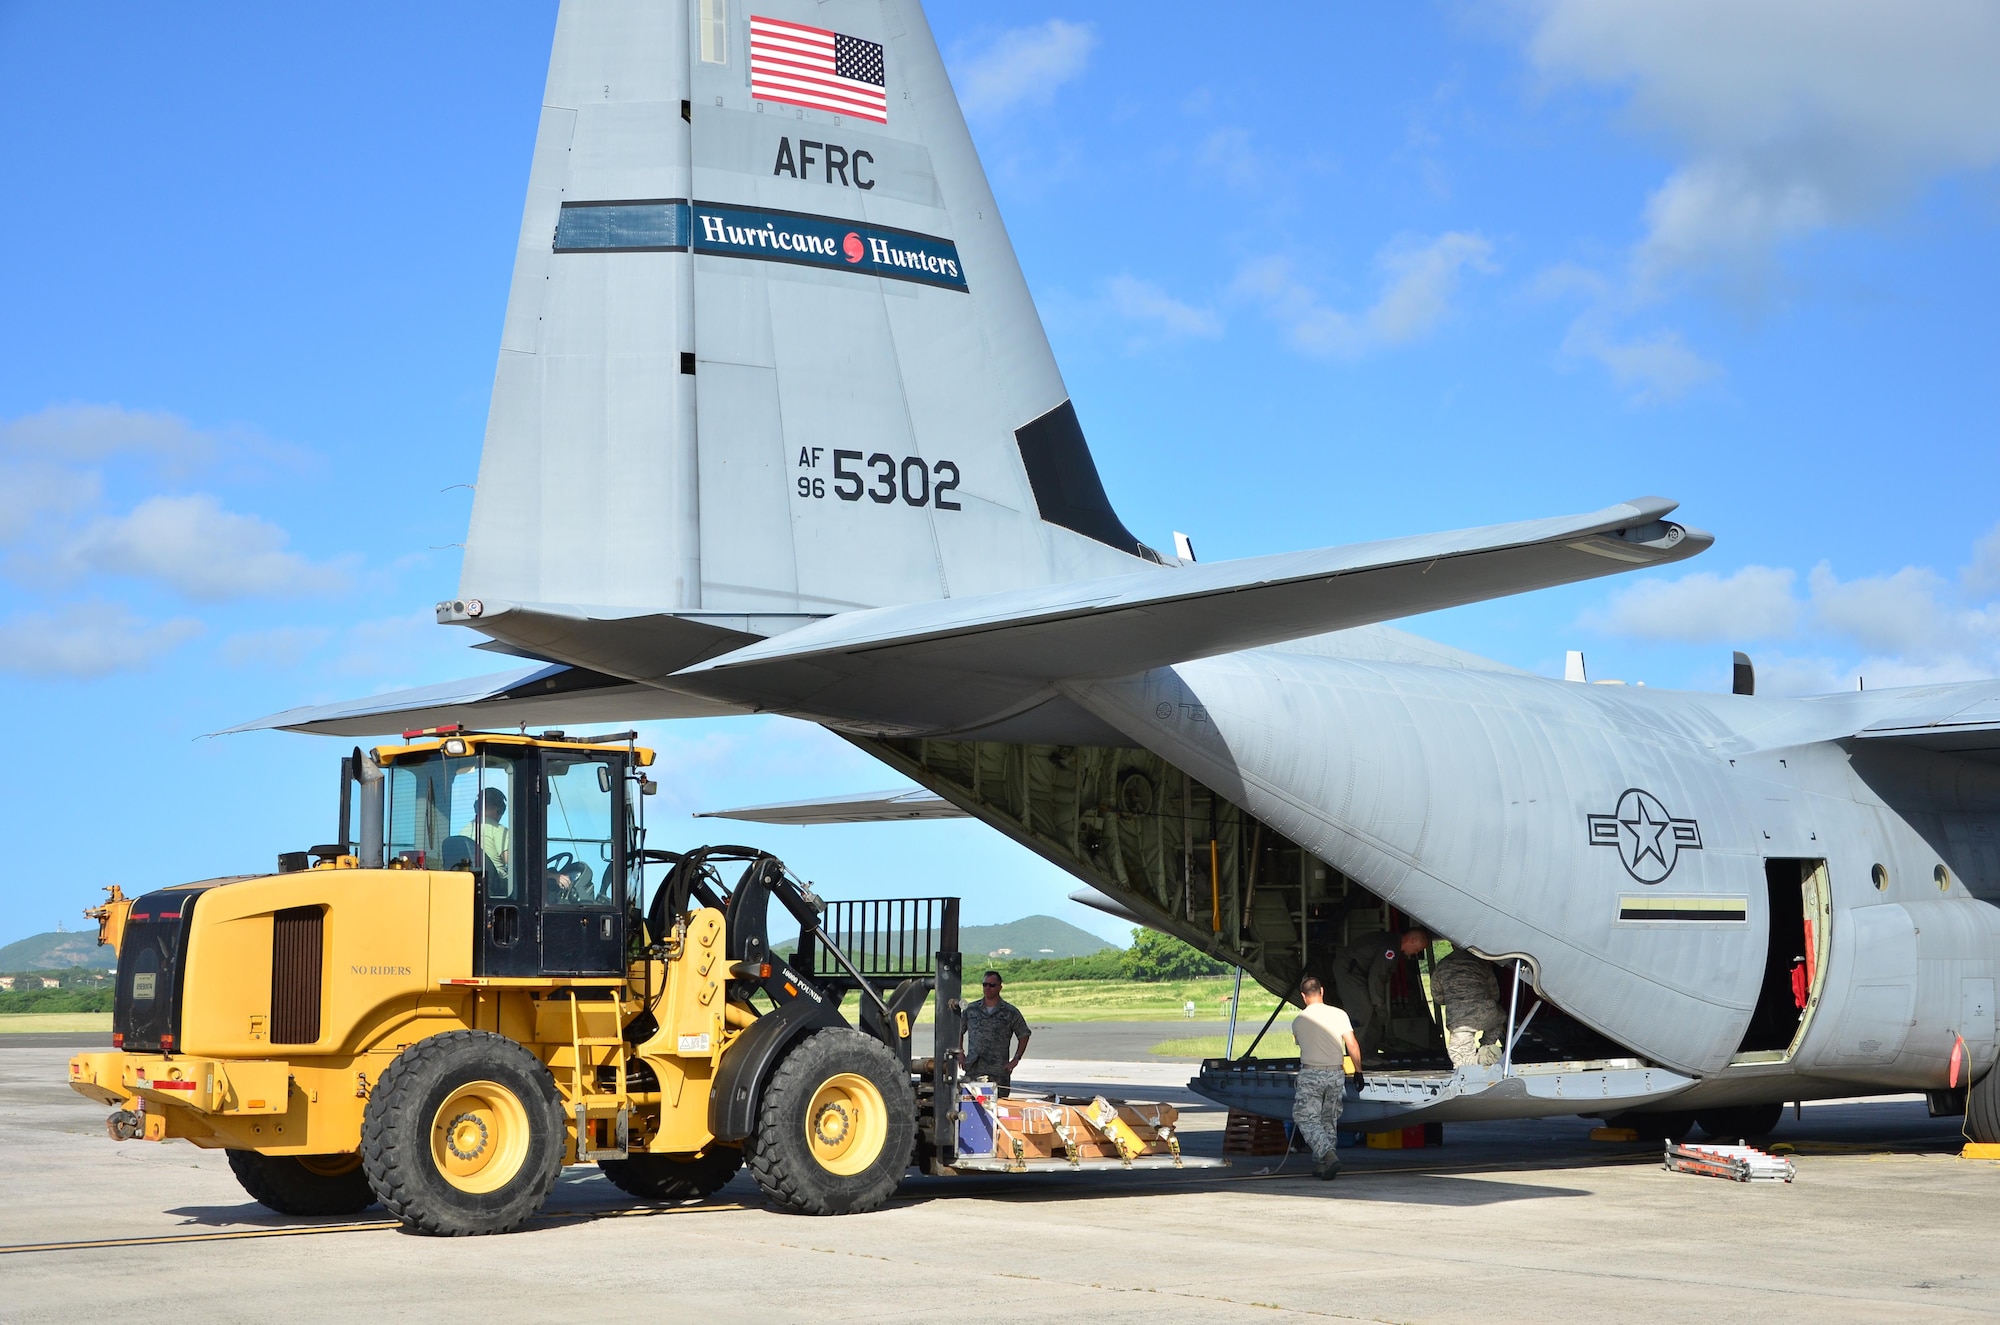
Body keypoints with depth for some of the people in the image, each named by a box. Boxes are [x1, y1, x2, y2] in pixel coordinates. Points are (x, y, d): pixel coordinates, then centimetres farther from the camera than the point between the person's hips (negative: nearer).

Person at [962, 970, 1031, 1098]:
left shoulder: (1010, 1012, 4)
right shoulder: (971, 1010, 10)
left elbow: (1024, 1035, 10)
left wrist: (1015, 1060, 3)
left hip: (998, 1073, -2)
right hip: (972, 1071, 2)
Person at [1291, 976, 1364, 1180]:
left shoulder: (1298, 1021, 4)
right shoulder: (1338, 1015, 1)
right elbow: (1352, 1045, -2)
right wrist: (1358, 1071, 7)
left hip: (1310, 1074, -3)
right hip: (1335, 1074, 3)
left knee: (1307, 1119, -4)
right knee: (1329, 1121, 14)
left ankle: (1328, 1155, -26)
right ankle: (1320, 1165, 15)